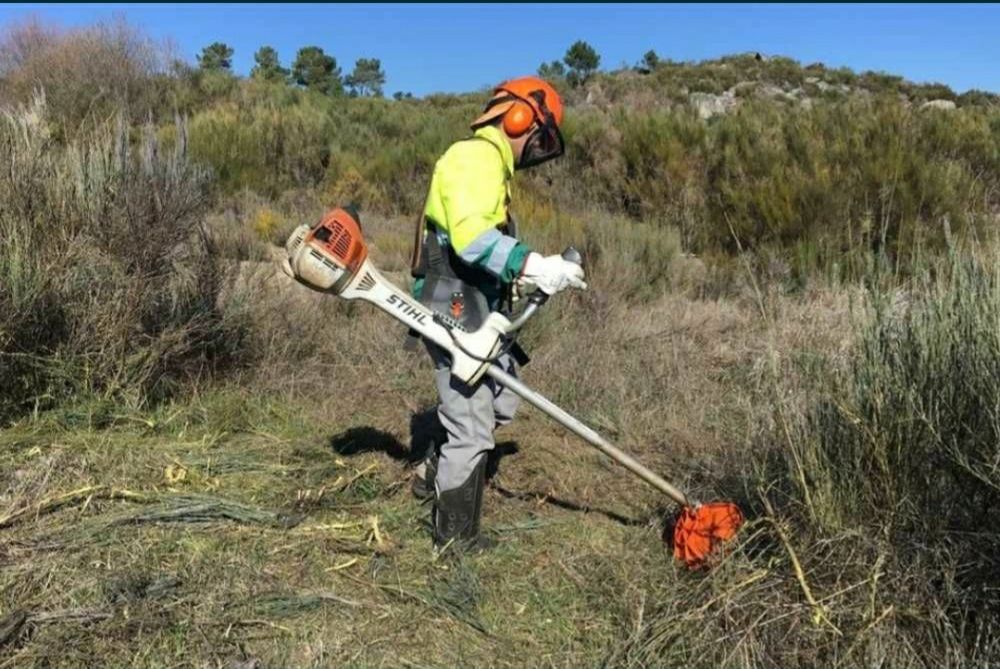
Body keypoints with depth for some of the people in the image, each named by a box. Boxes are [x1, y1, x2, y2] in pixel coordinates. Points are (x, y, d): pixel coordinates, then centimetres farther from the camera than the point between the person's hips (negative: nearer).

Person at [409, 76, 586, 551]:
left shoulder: (490, 164, 22)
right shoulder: (475, 157, -12)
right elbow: (470, 238, -28)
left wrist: (533, 274, 4)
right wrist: (535, 266, -31)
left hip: (475, 311, 11)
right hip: (455, 312, -11)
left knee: (501, 404, 21)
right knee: (472, 427, -2)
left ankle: (435, 474, 35)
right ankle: (456, 539, 13)